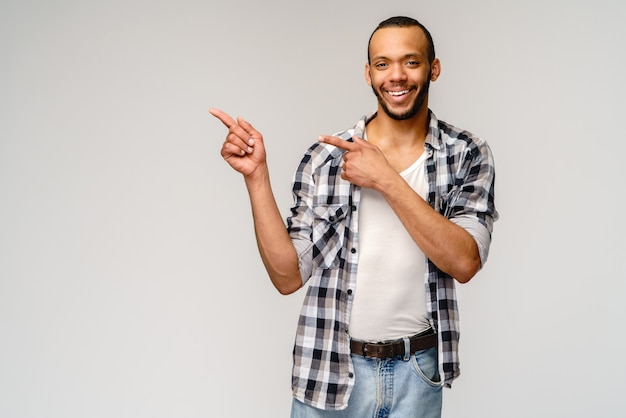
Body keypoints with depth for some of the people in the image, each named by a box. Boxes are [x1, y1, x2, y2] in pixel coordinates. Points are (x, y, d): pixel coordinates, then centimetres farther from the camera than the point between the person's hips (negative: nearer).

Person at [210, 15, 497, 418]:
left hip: (418, 371, 1)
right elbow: (289, 276, -7)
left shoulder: (468, 154, -4)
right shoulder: (324, 158, -5)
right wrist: (256, 176, -16)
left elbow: (464, 262, -16)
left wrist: (386, 179, -21)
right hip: (329, 369, 0)